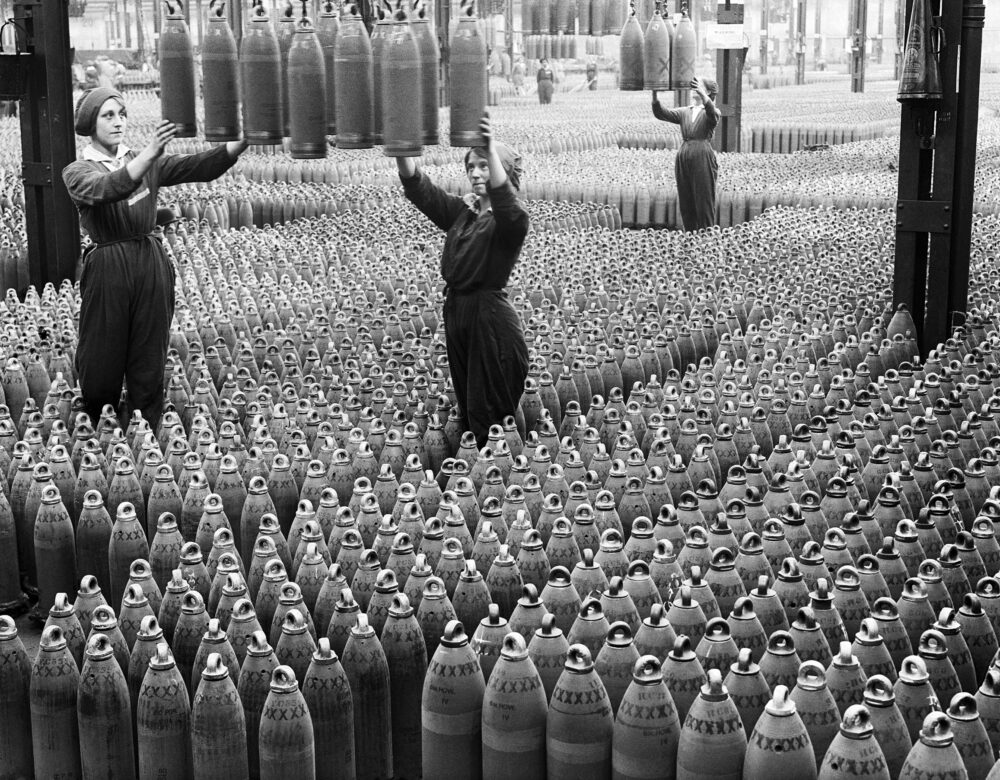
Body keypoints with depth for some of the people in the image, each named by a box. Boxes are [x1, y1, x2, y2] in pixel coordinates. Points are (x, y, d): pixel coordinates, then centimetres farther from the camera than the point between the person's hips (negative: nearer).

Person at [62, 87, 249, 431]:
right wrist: (150, 153, -40)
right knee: (101, 365, 3)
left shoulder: (149, 162, 10)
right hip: (107, 269, -3)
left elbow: (201, 166, -3)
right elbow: (106, 189, -25)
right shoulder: (77, 171, -1)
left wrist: (243, 140, -21)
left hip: (152, 266, 3)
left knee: (149, 367, 5)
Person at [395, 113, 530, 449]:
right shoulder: (461, 211, 10)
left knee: (491, 417, -3)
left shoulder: (509, 220, -10)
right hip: (457, 313, 8)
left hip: (492, 320, -8)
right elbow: (419, 188, 1)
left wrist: (491, 149, -43)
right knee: (467, 410, 16)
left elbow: (505, 203, -34)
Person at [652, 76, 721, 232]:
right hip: (683, 158, 5)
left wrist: (703, 95, -40)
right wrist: (654, 94, -14)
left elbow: (712, 114, -23)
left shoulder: (712, 112, 2)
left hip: (703, 159, -5)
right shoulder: (684, 112, 15)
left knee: (704, 203, -4)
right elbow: (661, 114, 2)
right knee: (686, 204, 7)